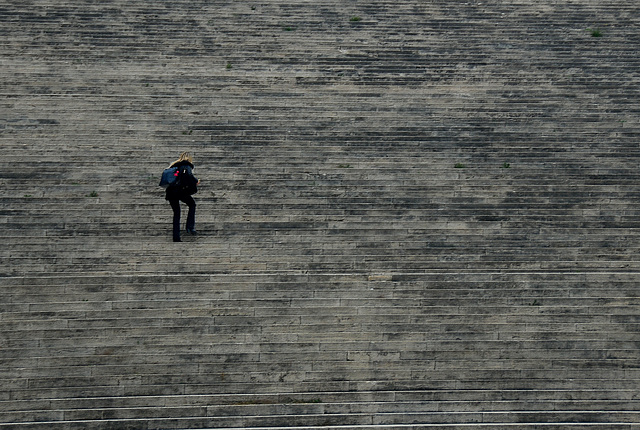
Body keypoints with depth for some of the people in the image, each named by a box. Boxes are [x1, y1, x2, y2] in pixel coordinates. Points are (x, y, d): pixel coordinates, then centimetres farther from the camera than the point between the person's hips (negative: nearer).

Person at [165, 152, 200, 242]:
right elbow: (189, 176, -15)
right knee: (192, 204, 17)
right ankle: (190, 227, 2)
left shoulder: (174, 165, 23)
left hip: (170, 192, 6)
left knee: (176, 213, 13)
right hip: (180, 190, -6)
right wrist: (196, 181, 5)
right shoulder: (187, 165, 4)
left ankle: (176, 237, 7)